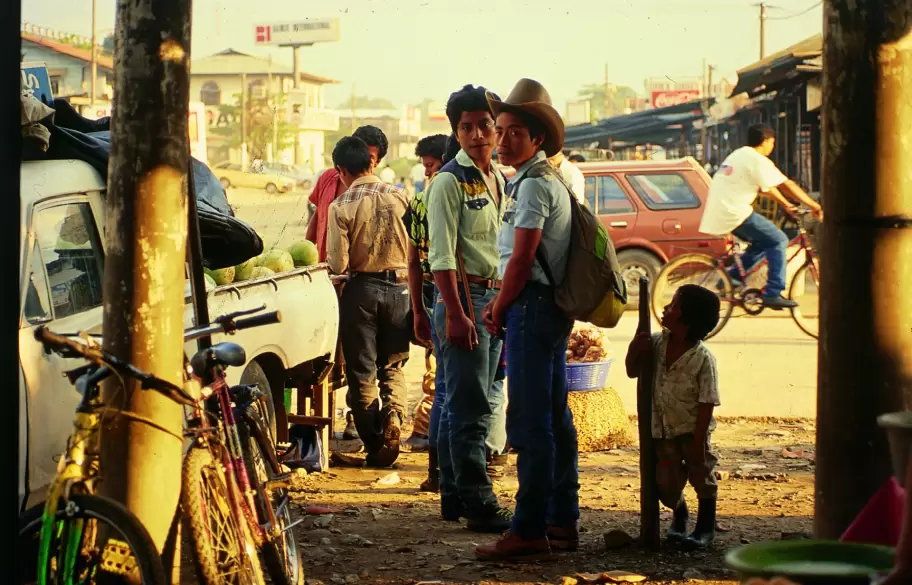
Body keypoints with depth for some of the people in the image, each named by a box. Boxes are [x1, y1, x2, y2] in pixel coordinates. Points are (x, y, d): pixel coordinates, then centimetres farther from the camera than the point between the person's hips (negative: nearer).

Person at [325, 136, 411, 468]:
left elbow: (338, 264, -13)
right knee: (393, 366, 15)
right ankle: (392, 420, -9)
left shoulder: (341, 206, -12)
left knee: (361, 370, 8)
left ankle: (374, 446, 8)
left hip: (361, 289, -2)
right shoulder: (399, 197, -4)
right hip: (398, 287, 2)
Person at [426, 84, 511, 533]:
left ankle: (454, 495, 21)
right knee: (470, 406, -7)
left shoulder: (498, 179, 15)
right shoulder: (450, 181, -9)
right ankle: (479, 504, -5)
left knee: (482, 403, 13)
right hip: (463, 295, -9)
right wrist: (456, 313, -21)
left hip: (495, 297, 9)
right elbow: (441, 255, -15)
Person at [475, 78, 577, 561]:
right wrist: (501, 303, 14)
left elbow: (522, 259, -18)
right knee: (555, 417, 13)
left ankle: (529, 531, -9)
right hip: (553, 306, 11)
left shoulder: (533, 184, -14)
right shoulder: (549, 180, 18)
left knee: (529, 422, -10)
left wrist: (499, 310, -6)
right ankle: (563, 522, 20)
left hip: (533, 306, -11)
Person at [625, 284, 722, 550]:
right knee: (666, 484, 5)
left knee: (701, 475, 2)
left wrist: (698, 442, -19)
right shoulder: (657, 343, -3)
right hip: (663, 430, 5)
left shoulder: (703, 358, -19)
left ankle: (706, 526, 22)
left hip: (692, 430, -5)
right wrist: (635, 351, -12)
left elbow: (707, 404, -17)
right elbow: (633, 371, 9)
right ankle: (680, 514, 36)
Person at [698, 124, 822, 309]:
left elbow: (766, 186, 28)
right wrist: (814, 205, -7)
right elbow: (786, 185, -12)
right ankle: (773, 294, -8)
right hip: (734, 213, -10)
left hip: (718, 213, 10)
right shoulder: (758, 160, -9)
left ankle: (732, 276, 16)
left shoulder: (739, 155, 22)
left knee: (763, 241, 21)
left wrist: (787, 204, 27)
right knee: (779, 240, -4)